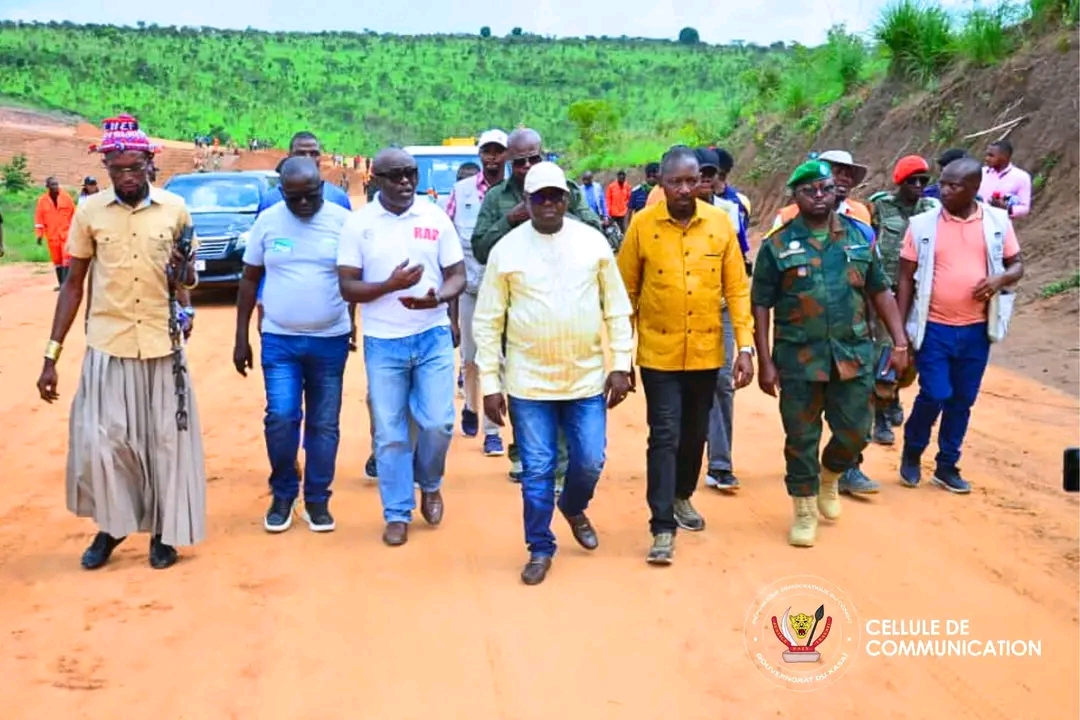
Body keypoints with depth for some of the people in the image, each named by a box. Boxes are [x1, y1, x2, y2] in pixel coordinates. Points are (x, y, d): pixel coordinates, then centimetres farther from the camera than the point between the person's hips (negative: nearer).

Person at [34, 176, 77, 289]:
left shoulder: (66, 197, -1)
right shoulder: (42, 200, 0)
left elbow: (73, 214, 5)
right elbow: (39, 218, 1)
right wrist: (39, 234, -2)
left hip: (66, 233, -2)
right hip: (52, 235, 2)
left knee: (67, 258, -10)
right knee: (56, 260, 8)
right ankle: (61, 283, 16)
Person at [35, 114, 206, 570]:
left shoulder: (175, 209, -2)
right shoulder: (89, 211, -2)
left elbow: (190, 278, 11)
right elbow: (73, 284, 4)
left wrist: (184, 275, -15)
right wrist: (51, 356, 0)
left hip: (162, 345, 0)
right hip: (107, 346, 0)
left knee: (166, 440, 6)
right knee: (99, 441, -1)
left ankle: (164, 531, 22)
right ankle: (112, 525, 22)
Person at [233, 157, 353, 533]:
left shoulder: (343, 220, -3)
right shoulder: (267, 221, 1)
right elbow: (250, 280, 7)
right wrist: (241, 338, 5)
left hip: (330, 341, 0)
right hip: (279, 340, 0)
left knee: (324, 424, 6)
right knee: (281, 418, -8)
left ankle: (317, 499, 20)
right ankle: (283, 495, 13)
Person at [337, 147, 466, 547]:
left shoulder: (436, 217, 1)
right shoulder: (358, 223, -3)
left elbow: (457, 276, 2)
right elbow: (347, 288, -5)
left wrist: (437, 297, -20)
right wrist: (391, 285, -23)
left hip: (433, 337, 1)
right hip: (383, 343, -1)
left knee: (438, 423, -2)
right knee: (390, 432, 5)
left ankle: (429, 485, 28)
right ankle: (398, 514, 18)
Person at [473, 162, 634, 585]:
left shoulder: (594, 242, 0)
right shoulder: (506, 249, -4)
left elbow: (617, 309, 5)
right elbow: (487, 323, -1)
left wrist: (621, 365, -1)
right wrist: (489, 384, -4)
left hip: (588, 378, 2)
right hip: (530, 382, -1)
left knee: (590, 463, 7)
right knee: (537, 470, 5)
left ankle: (573, 508, 40)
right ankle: (540, 548, 23)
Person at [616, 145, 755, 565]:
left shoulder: (720, 223, -3)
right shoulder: (642, 224, -8)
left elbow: (737, 288, 0)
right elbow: (626, 289, -1)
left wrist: (745, 346, -5)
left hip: (706, 351, 3)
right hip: (659, 352, -3)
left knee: (695, 434, 17)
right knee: (665, 437, -3)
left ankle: (682, 497, 40)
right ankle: (662, 527, 4)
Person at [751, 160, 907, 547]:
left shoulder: (859, 235, 6)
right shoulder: (777, 245, -3)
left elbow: (881, 292, 10)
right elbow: (761, 306, -3)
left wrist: (899, 344, 3)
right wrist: (765, 362, -7)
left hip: (853, 355, 2)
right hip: (799, 359, -2)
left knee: (855, 433, 7)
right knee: (801, 439, 7)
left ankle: (829, 476, 40)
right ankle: (805, 513, 24)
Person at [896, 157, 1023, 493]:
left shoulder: (997, 221, 0)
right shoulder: (923, 224, -5)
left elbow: (1017, 265, 9)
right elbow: (906, 278, -1)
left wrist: (1000, 279, -15)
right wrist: (901, 330, -3)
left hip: (976, 330, 3)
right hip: (934, 328, -2)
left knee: (962, 400, 10)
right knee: (935, 395, -8)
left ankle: (947, 466, 24)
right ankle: (911, 451, 18)